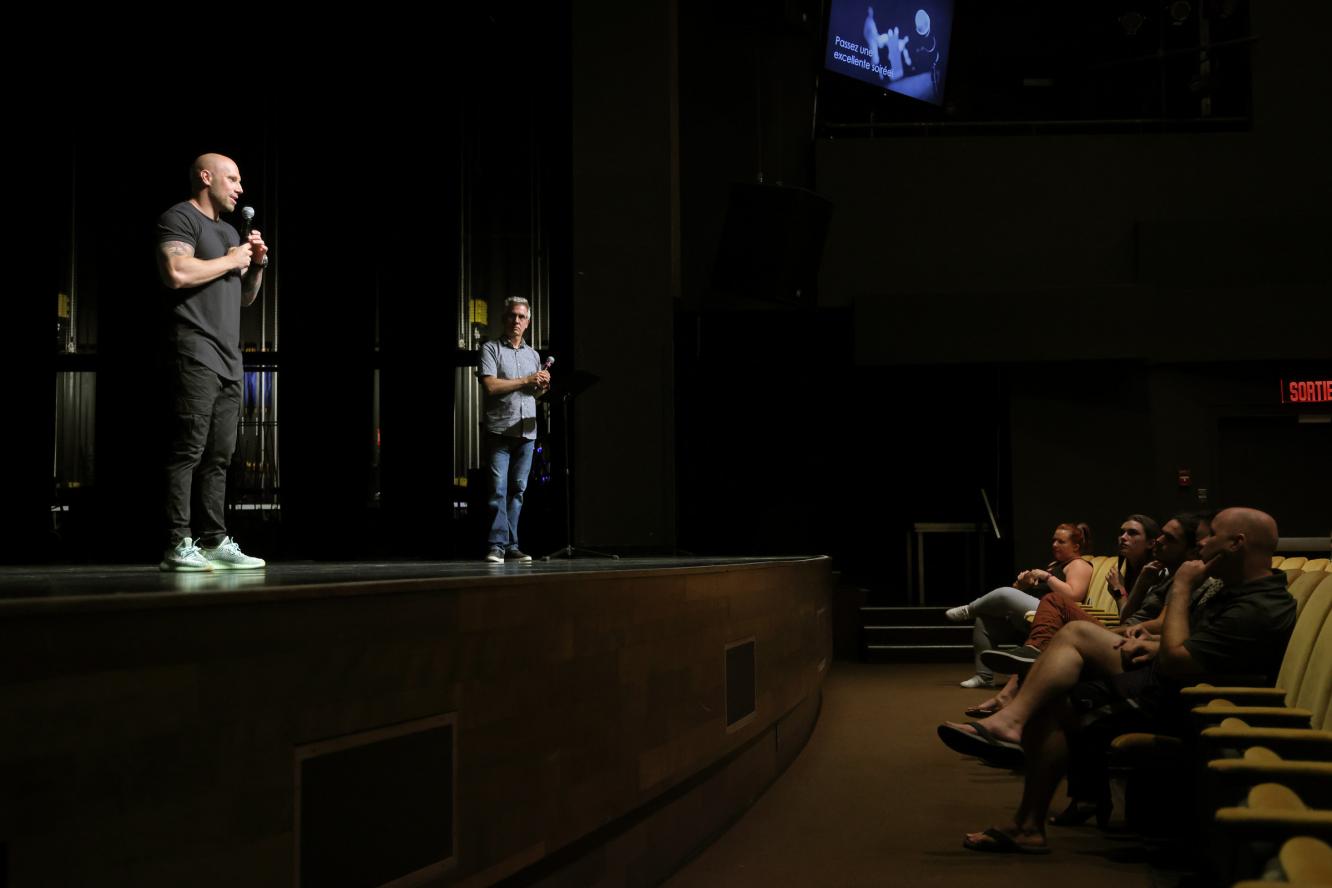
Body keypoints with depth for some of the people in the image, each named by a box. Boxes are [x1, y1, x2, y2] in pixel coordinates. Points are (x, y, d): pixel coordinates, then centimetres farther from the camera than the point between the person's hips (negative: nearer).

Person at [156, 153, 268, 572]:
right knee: (188, 450, -12)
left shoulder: (229, 231, 25)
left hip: (228, 359, 9)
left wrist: (257, 265, 11)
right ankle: (178, 545, -12)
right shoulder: (179, 219, -2)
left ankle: (215, 541, 8)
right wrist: (230, 261, -8)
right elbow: (178, 272, -20)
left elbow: (245, 298, 29)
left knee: (218, 455, 7)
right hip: (195, 355, -9)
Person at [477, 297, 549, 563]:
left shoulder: (533, 355, 20)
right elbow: (490, 386, -11)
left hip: (527, 431, 5)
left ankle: (511, 545, 6)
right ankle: (497, 545, -10)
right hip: (499, 429, -5)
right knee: (498, 488, -10)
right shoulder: (490, 349, 3)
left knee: (518, 489, 4)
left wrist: (543, 385, 2)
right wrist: (527, 381, -9)